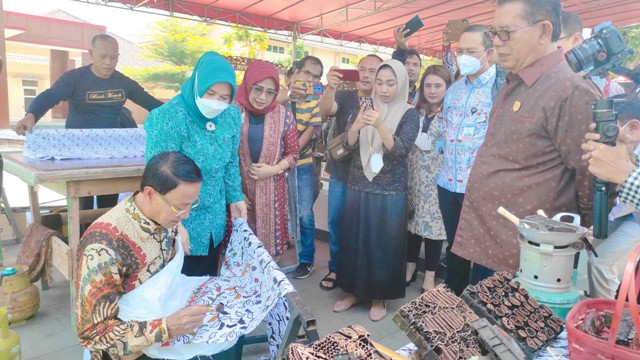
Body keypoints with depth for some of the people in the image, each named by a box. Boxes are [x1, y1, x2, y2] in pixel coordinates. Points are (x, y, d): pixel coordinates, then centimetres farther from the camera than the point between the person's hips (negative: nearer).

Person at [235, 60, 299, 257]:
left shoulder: (284, 116, -5)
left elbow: (292, 154, 4)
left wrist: (272, 170, -13)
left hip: (271, 192, 1)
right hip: (239, 190, -1)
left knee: (269, 239, 12)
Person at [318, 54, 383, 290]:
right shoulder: (344, 97, -1)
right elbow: (326, 110, -23)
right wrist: (331, 87, -41)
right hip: (341, 172, 2)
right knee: (336, 221, 10)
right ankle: (335, 268, 28)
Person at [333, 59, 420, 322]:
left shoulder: (409, 114, -4)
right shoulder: (365, 108, 6)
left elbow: (401, 150, -17)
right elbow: (348, 144, -3)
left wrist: (381, 126, -33)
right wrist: (356, 126, -25)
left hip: (389, 193, -3)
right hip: (358, 188, 4)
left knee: (383, 244, 4)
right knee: (354, 240, 9)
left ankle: (379, 297, 22)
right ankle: (354, 291, 27)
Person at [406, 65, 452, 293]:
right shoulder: (415, 112, 8)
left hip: (438, 177, -4)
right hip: (414, 174, 4)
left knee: (434, 221, 2)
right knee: (412, 219, 11)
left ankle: (430, 275, 17)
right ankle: (410, 266, 28)